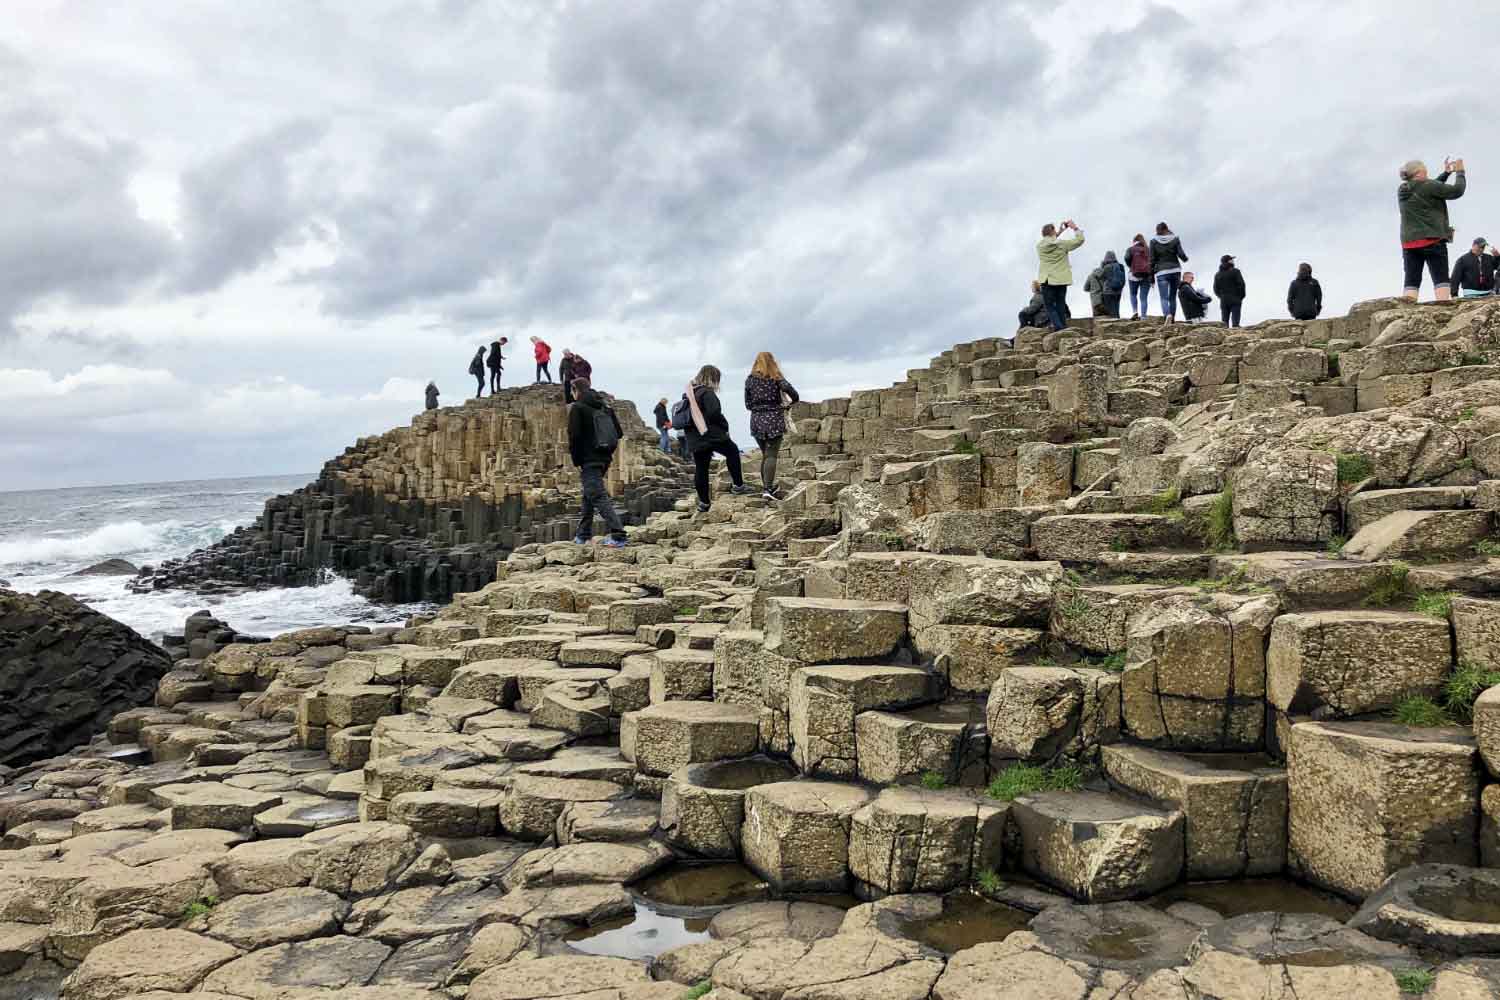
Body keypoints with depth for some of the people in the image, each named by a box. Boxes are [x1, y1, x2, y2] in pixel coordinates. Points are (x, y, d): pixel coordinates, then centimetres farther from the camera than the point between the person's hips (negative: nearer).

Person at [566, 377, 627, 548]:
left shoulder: (577, 408, -8)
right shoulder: (606, 406, 13)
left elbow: (574, 436, -14)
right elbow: (618, 432, 13)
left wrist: (576, 461, -6)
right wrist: (608, 451, 16)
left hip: (588, 460, -8)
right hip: (604, 459, 8)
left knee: (598, 497, -10)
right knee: (589, 495, 21)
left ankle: (618, 535, -22)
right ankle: (583, 534, 29)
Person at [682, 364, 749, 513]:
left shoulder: (689, 393, 14)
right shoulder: (707, 392, -11)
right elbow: (714, 413, -21)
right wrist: (725, 427, -6)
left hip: (694, 439, 7)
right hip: (712, 435, -7)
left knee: (701, 469, 9)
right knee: (733, 451, 15)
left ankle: (703, 503, 13)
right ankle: (738, 485, 16)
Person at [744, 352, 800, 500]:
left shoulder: (750, 379, 7)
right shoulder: (776, 378, -2)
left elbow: (748, 404, 6)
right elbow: (789, 390, -17)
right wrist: (792, 402, 3)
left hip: (757, 421, 4)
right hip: (774, 420, -4)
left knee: (765, 455, 17)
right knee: (771, 455, -7)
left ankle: (765, 486, 19)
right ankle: (768, 489, -17)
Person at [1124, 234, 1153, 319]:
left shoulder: (1131, 249, 6)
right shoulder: (1149, 250, 13)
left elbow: (1127, 258, -12)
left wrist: (1131, 266, 8)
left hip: (1135, 274, -2)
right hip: (1147, 275, 2)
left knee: (1133, 294, 14)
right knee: (1144, 297, 2)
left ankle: (1135, 311, -8)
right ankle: (1143, 316, -6)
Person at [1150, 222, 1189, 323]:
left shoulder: (1154, 241, 0)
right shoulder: (1175, 238, 3)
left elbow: (1152, 260, -1)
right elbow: (1181, 254, -4)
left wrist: (1151, 276, 4)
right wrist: (1185, 259, 20)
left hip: (1161, 273, -2)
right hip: (1175, 270, 2)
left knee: (1164, 298, -8)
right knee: (1173, 297, 15)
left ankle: (1168, 315, -33)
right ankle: (1173, 318, 14)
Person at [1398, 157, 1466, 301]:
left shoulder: (1402, 191, 12)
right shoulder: (1427, 186, -8)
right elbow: (1457, 191, -1)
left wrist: (1446, 173, 28)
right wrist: (1460, 172, 13)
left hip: (1409, 242, 6)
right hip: (1432, 240, -6)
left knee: (1411, 280, 0)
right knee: (1440, 278, -5)